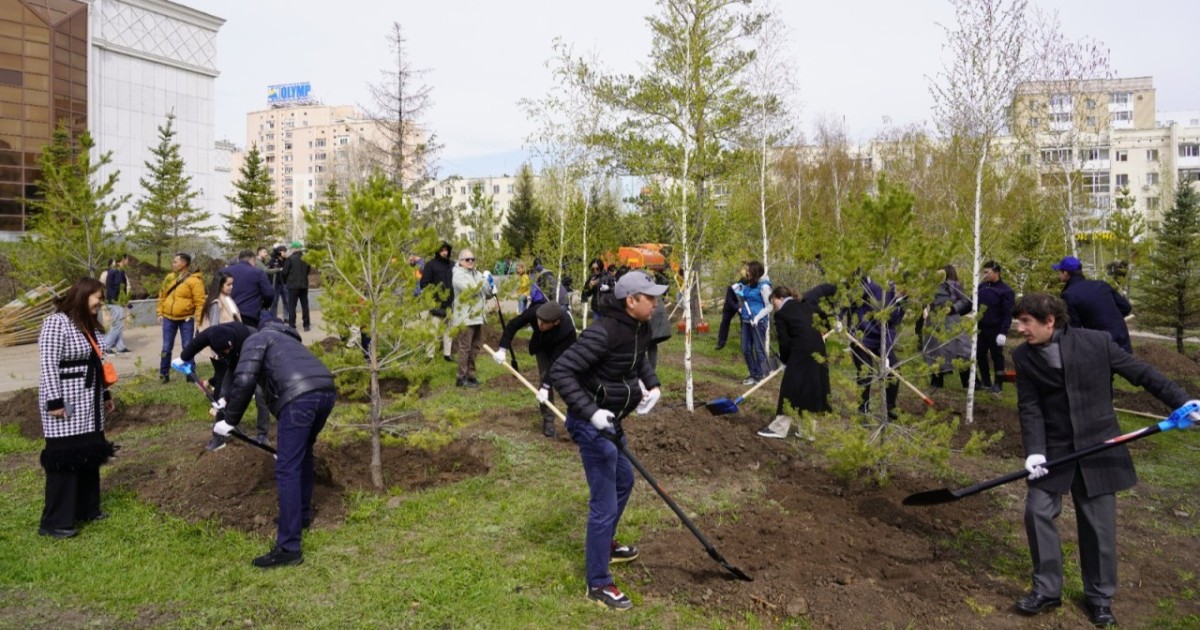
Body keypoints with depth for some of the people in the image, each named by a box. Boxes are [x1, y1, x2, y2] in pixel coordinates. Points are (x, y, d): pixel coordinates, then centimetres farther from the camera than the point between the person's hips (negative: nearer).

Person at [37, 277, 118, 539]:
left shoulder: (90, 324, 12)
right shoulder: (57, 322, -14)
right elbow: (49, 364, -18)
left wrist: (105, 394, 18)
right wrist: (54, 401, -21)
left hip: (89, 402, 9)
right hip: (66, 401, -8)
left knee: (90, 453, 12)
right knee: (64, 458, -4)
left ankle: (86, 508, 24)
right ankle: (55, 521, 5)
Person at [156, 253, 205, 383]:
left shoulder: (194, 280, -11)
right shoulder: (169, 277, 8)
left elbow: (200, 301, -13)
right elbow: (162, 296, 15)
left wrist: (199, 319, -16)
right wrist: (160, 313, 10)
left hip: (186, 319, -5)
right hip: (169, 318, 5)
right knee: (166, 347, 9)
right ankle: (163, 374, 19)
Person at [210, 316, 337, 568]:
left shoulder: (256, 339, 18)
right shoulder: (286, 340, 41)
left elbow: (244, 382, -1)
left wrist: (229, 420, 8)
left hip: (300, 397, -8)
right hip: (326, 390, 8)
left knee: (287, 470, -3)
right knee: (303, 453, 30)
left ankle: (289, 548, -2)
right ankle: (303, 514, 44)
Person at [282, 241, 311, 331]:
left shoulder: (290, 259, -12)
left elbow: (284, 272, -10)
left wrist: (285, 281, 8)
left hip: (293, 285, -5)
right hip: (304, 285, 5)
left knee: (291, 306, 1)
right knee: (305, 305, 11)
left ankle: (292, 325, -1)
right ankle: (306, 325, 13)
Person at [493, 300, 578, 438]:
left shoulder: (567, 331, -44)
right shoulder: (534, 311, -37)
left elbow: (556, 361, -40)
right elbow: (513, 325, -19)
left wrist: (546, 387, -41)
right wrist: (503, 349, -24)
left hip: (562, 352, -2)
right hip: (542, 347, 2)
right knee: (546, 377, -11)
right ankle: (548, 421, -5)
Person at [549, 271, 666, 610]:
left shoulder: (639, 330, 1)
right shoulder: (603, 332, -27)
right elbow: (560, 371, -28)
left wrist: (652, 385, 5)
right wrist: (591, 412, -33)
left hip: (610, 420, 10)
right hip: (592, 424, -10)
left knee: (623, 481, 26)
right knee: (604, 503, -3)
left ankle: (604, 544, 48)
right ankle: (598, 583, 12)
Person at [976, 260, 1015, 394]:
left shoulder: (1005, 291, -10)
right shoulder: (981, 286, 7)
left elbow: (1008, 314, -13)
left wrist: (1003, 332, -19)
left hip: (996, 330, -6)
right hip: (981, 328, 6)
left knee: (997, 356, 3)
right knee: (980, 355, 11)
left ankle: (998, 384, 11)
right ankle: (985, 381, 24)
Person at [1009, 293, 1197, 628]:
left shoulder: (1096, 341, -11)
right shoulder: (1023, 357, -6)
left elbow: (1140, 372, -2)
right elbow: (1029, 408, -7)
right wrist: (1034, 451, -18)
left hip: (1097, 446, -1)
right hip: (1052, 448, 2)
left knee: (1098, 523, 7)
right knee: (1038, 512, -3)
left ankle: (1099, 597, 25)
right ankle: (1047, 589, 15)